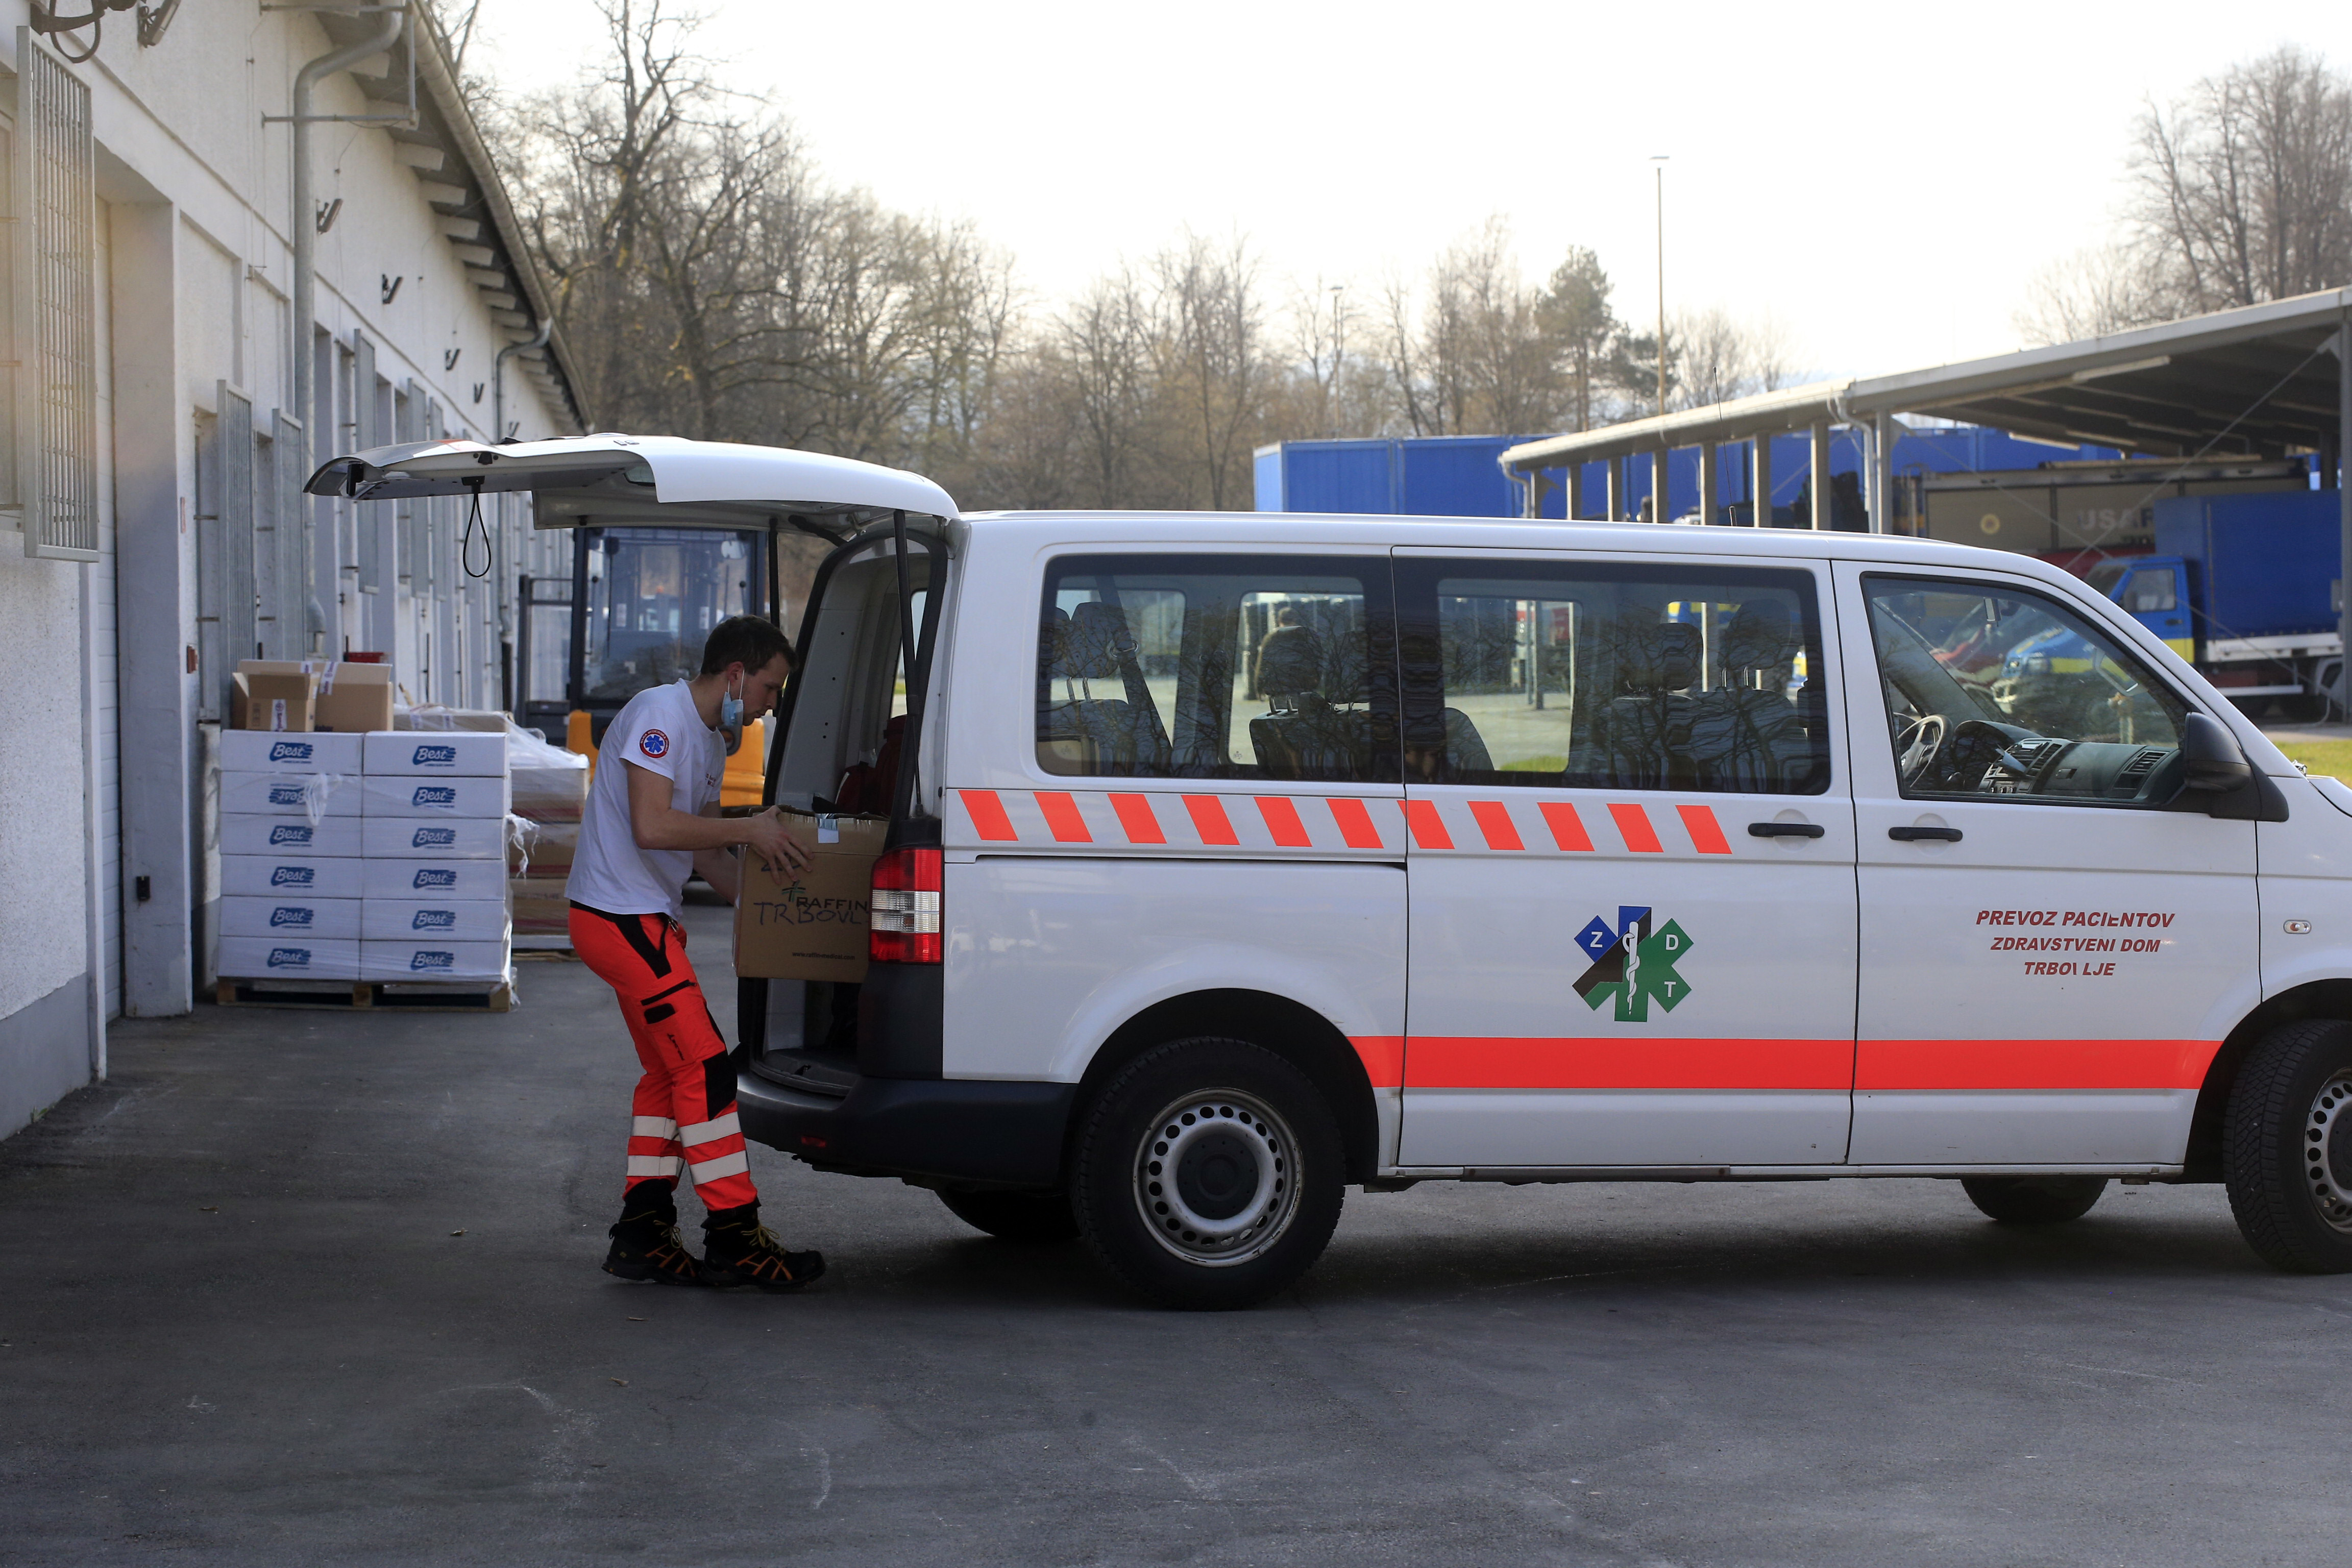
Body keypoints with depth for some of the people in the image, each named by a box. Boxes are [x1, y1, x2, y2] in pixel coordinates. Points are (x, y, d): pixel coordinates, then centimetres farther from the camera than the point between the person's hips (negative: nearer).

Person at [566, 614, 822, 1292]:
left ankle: (642, 1236, 16)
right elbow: (652, 827, -25)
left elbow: (703, 847, 22)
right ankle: (735, 1239, -8)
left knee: (671, 1075, 12)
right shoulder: (660, 714, -15)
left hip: (648, 920, 11)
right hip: (618, 917, -11)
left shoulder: (710, 742, 16)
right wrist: (750, 830, -17)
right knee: (704, 1068, -11)